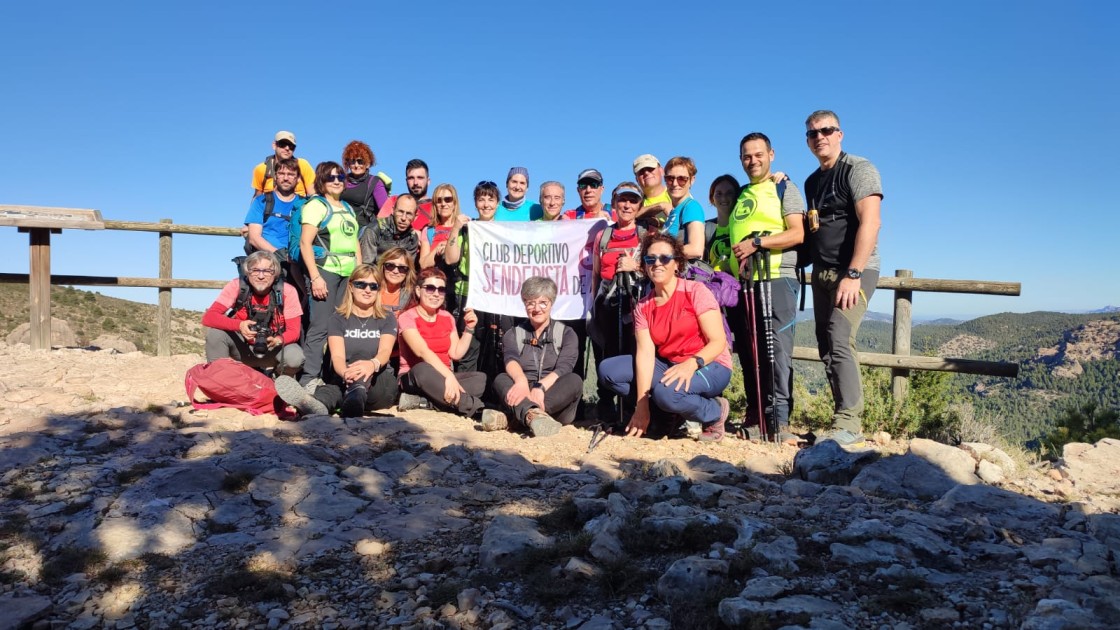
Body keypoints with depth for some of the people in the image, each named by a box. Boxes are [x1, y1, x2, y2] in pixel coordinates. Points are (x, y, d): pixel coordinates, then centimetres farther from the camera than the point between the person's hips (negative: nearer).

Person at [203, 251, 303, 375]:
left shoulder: (287, 291, -17)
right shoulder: (237, 286, -16)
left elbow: (293, 331, -15)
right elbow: (208, 317, -22)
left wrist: (278, 340, -38)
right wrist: (239, 325, -39)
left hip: (274, 347, 0)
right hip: (242, 346, 0)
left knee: (295, 358, -31)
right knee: (215, 332, -26)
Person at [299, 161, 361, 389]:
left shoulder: (348, 208, 21)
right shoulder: (316, 205, 0)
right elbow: (305, 243, -8)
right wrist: (315, 277, -16)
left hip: (348, 273, 7)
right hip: (325, 270, -7)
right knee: (320, 326, -9)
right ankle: (310, 379, -7)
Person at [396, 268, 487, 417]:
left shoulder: (447, 317, 11)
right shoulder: (407, 317, -8)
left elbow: (456, 353, 5)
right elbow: (423, 351, -25)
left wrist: (469, 328, -5)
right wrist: (449, 376, -37)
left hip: (442, 377, 6)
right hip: (414, 378, -6)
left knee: (480, 378, -22)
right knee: (423, 370, -41)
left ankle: (424, 401, -33)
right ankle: (475, 408, -42)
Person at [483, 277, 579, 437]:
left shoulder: (566, 334, 11)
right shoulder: (513, 334, 14)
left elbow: (563, 368, -8)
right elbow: (511, 361, -8)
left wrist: (540, 387, -29)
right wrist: (521, 381, -33)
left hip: (557, 401, 0)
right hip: (524, 396, 1)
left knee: (574, 380, -29)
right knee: (501, 379, -27)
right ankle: (535, 415, -57)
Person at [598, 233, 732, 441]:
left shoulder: (695, 291, -12)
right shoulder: (643, 307, 1)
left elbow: (719, 342, -16)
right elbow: (645, 353, -10)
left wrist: (692, 363, -36)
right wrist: (642, 406, -21)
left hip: (709, 365, -5)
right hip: (668, 365, 6)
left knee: (667, 392, -36)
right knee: (609, 370, -9)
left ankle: (716, 411, -5)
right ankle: (670, 411, 0)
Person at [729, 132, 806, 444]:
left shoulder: (785, 189, 6)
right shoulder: (740, 196, 23)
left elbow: (798, 234, -6)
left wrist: (757, 243, -14)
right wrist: (730, 270, 13)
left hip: (776, 278, -6)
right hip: (743, 282, 6)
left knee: (777, 349, -12)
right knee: (748, 352, 6)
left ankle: (780, 421, -13)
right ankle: (756, 417, 14)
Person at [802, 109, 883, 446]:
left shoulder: (858, 169, -6)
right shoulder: (812, 182, 18)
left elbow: (870, 222, -17)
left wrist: (853, 274, -23)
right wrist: (813, 272, 11)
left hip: (853, 271, -8)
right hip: (822, 273, 8)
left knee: (839, 342, -18)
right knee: (827, 348, 5)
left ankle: (847, 424, -14)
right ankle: (847, 422, 11)